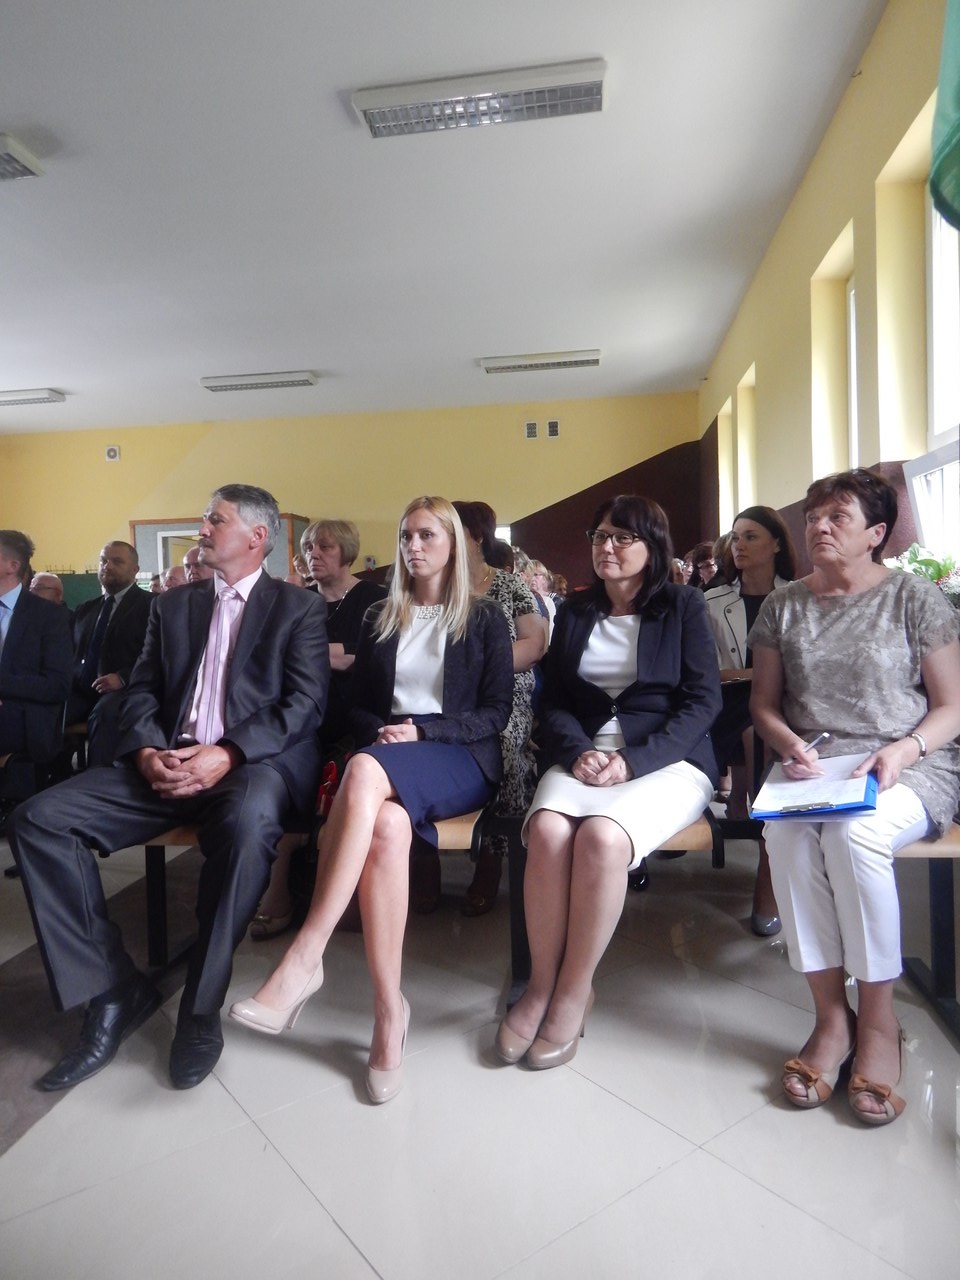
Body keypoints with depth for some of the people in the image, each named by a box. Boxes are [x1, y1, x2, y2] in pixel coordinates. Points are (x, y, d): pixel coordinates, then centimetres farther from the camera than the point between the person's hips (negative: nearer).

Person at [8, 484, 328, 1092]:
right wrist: (146, 752, -8)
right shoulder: (173, 604, 21)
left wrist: (228, 753, -19)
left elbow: (305, 703, -5)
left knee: (248, 823, -38)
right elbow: (142, 692, 14)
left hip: (253, 763, -5)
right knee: (38, 820, -14)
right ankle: (114, 991, -7)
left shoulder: (300, 608, 7)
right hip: (166, 764, 5)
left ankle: (201, 1007, -17)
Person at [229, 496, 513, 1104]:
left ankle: (304, 960, -38)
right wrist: (383, 731, -7)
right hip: (388, 758, 3)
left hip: (460, 759, -3)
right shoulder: (379, 619, 19)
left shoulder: (484, 618, 9)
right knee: (385, 826, -36)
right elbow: (360, 706, 16)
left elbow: (496, 711, 1)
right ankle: (389, 1009, -30)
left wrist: (421, 731, -12)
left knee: (365, 773, -38)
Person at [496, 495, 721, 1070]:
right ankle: (542, 985, -14)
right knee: (547, 830, -30)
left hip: (667, 759, -3)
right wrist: (577, 751, -10)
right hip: (584, 755, 3)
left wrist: (633, 760, -15)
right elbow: (553, 701, 12)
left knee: (602, 836, -33)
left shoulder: (685, 605, 6)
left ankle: (573, 994, -15)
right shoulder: (574, 612, 16)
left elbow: (703, 700, -3)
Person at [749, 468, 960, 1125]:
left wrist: (903, 750, -16)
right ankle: (832, 1016, -15)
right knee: (788, 835, -30)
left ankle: (879, 1021, -15)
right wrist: (791, 744, -7)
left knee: (854, 832, -34)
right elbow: (764, 703, 13)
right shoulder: (784, 605, 11)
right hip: (812, 771, 3)